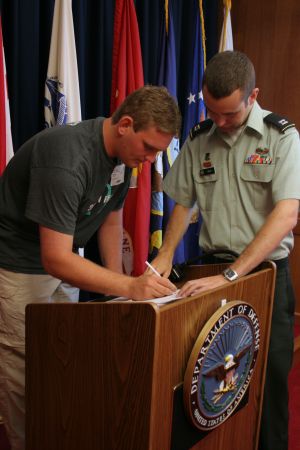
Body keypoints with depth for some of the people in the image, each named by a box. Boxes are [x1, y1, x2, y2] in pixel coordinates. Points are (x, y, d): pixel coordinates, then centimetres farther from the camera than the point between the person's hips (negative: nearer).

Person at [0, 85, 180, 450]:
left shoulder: (123, 152, -3)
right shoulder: (67, 160, -32)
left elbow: (111, 219, 9)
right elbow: (55, 259, -33)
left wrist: (119, 282, 2)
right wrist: (129, 287, -38)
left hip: (57, 268, 8)